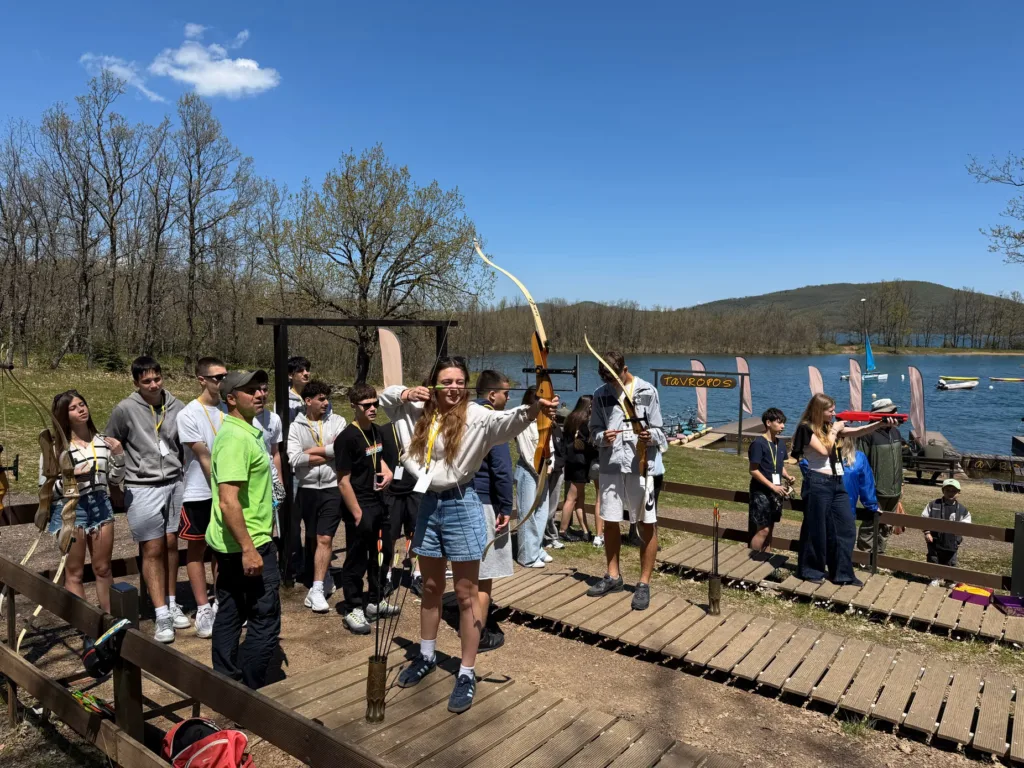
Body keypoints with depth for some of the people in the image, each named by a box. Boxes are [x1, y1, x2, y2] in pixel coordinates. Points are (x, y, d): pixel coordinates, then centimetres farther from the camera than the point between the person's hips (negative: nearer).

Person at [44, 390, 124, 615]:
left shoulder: (102, 441, 6)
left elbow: (115, 480, 12)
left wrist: (119, 455, -3)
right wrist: (70, 477, -22)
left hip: (101, 505, 4)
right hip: (69, 509, -4)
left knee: (103, 569, 12)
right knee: (74, 572, 6)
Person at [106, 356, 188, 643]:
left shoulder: (176, 407, 0)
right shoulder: (125, 410, -8)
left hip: (175, 484, 3)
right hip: (143, 489, -3)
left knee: (171, 545, 11)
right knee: (153, 550, 2)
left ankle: (172, 604, 25)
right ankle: (162, 615, 8)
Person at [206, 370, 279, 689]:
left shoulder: (247, 431, 12)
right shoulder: (236, 437, -21)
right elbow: (228, 501, -27)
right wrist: (249, 549, -26)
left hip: (232, 544, 10)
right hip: (247, 544, -10)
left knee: (230, 616, 17)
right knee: (265, 622, 0)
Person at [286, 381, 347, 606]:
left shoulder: (337, 421, 0)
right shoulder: (296, 427, 0)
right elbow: (295, 459, -13)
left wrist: (315, 450, -8)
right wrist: (330, 453, -10)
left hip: (332, 488, -2)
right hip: (307, 489, 2)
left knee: (324, 539, -6)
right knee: (312, 538, 16)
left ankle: (317, 589, -4)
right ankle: (319, 578, 33)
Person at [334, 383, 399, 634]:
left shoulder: (377, 432, 5)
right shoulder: (347, 437, -18)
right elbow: (344, 481, -18)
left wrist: (388, 472, 2)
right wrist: (357, 514, -18)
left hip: (379, 503, 8)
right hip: (359, 507, -8)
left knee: (381, 554, 18)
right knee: (357, 560, 3)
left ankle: (376, 601, 34)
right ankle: (352, 610, 17)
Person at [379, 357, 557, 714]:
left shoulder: (475, 416, -13)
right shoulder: (420, 412, 3)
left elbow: (506, 420, -34)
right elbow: (386, 396, 19)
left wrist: (533, 408, -55)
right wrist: (406, 393, -4)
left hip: (460, 505, -5)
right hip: (429, 503, 5)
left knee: (466, 593, 3)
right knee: (431, 587, 20)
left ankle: (467, 674, 16)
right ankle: (426, 657, 39)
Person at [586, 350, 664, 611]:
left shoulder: (647, 392, -2)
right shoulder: (601, 394, 5)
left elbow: (658, 431, -2)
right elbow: (594, 430, 8)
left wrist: (650, 436, -24)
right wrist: (603, 437, -14)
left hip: (641, 467, -3)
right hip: (611, 467, 3)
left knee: (647, 525, 1)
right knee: (610, 522, 12)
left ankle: (644, 584, 13)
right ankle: (613, 576, 29)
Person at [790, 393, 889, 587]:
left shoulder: (831, 426, 14)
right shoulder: (806, 428, -9)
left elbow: (857, 432, 4)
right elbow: (824, 450, -19)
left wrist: (881, 423, -10)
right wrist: (834, 430, -9)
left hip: (837, 482, 8)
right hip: (818, 483, -8)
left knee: (846, 528, 7)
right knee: (816, 529, 1)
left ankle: (842, 573, 15)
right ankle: (810, 570, 15)